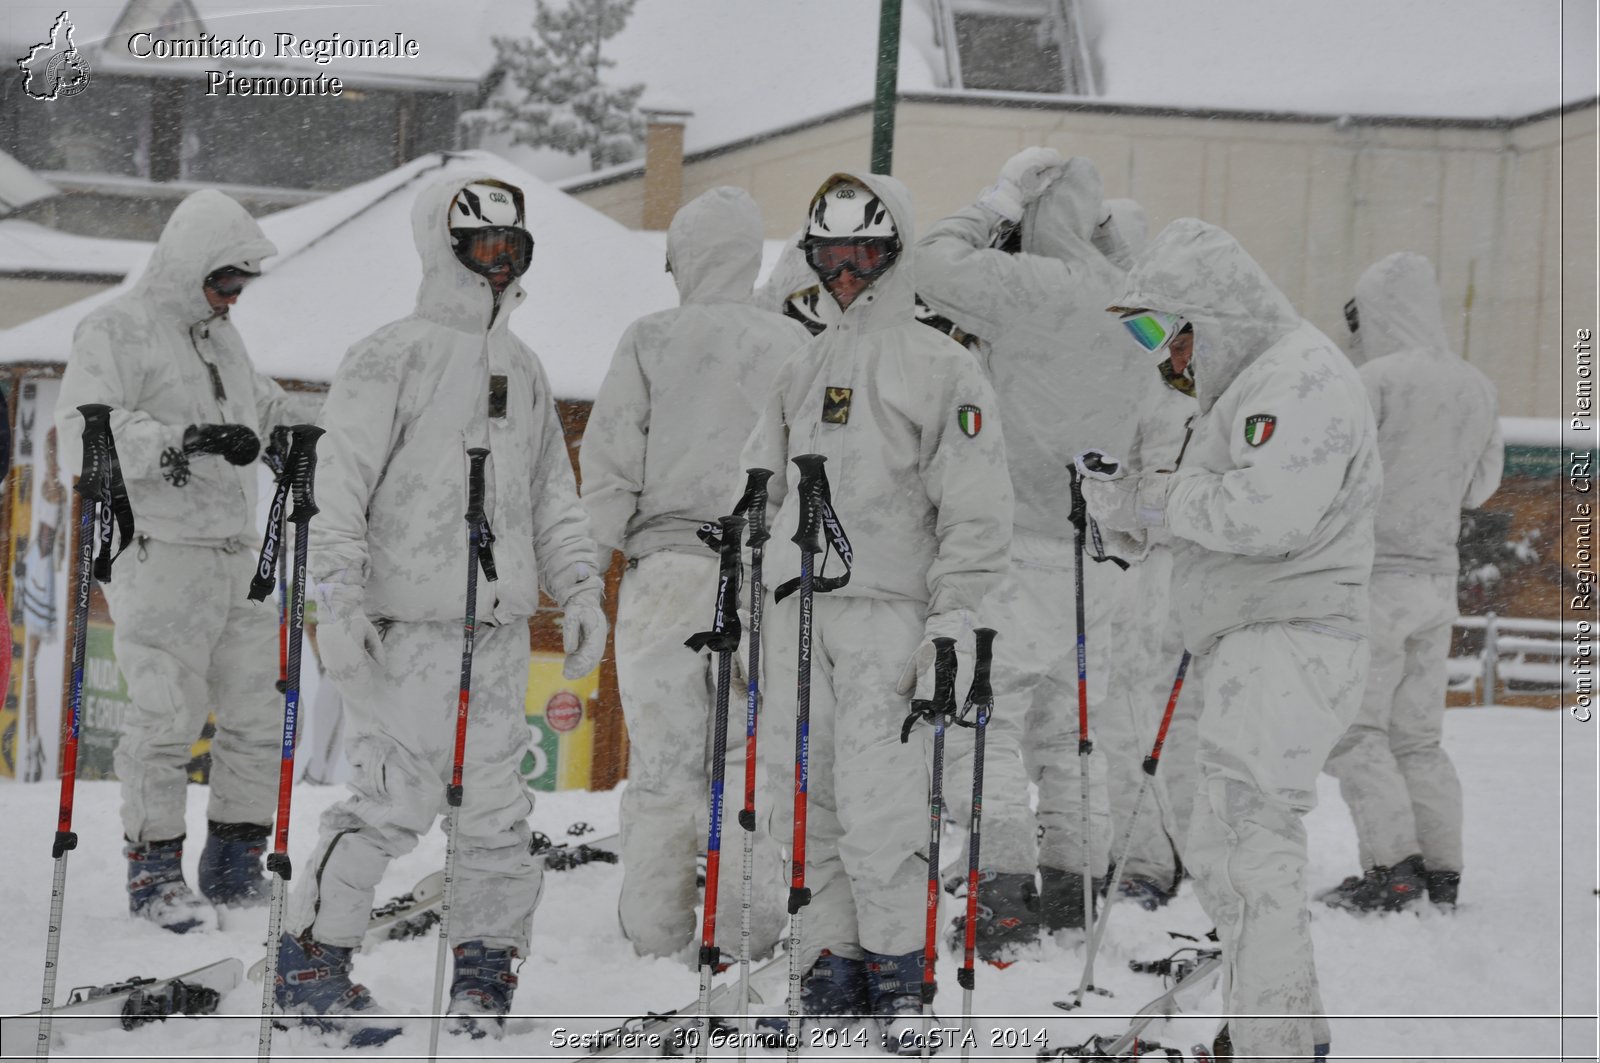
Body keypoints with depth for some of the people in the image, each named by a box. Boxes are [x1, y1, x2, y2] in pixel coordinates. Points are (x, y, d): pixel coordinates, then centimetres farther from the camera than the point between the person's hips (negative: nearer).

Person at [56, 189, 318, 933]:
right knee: (166, 718, -10)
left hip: (238, 558, 8)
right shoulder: (118, 331, -5)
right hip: (162, 558, -8)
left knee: (263, 712, 5)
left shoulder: (220, 340, 20)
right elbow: (84, 435, -18)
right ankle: (153, 874, 1)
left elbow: (266, 410, 34)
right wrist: (184, 440, -28)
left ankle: (234, 868, 14)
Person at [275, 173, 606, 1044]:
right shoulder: (392, 358, -4)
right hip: (407, 622, -6)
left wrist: (578, 589, 12)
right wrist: (340, 600, -16)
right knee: (396, 798, -9)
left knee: (495, 806, 4)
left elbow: (553, 498, 23)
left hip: (500, 625, 6)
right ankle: (312, 957, 3)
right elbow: (340, 486, -9)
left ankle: (485, 966, 15)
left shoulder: (524, 371, 18)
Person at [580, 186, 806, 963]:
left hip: (666, 570, -1)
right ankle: (748, 928, 2)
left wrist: (611, 547, 9)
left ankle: (657, 929, 4)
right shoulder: (795, 347, 4)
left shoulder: (652, 340, -1)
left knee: (665, 761, 2)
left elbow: (609, 460, -2)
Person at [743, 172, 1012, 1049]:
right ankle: (833, 963, 12)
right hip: (797, 608, 6)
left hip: (889, 610, -6)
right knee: (800, 798, 3)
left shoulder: (940, 368, -2)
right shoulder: (801, 371, 17)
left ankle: (900, 963, 1)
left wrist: (954, 623, -11)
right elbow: (762, 482, 23)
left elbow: (977, 510, -5)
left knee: (875, 800, -12)